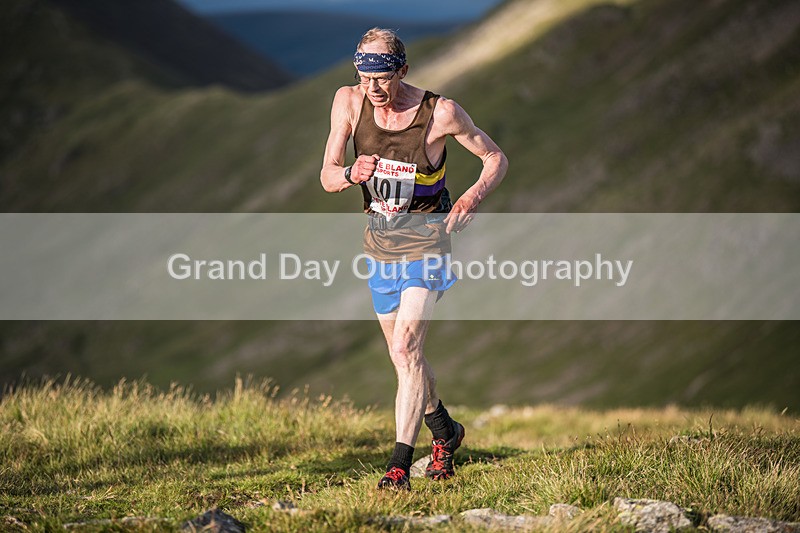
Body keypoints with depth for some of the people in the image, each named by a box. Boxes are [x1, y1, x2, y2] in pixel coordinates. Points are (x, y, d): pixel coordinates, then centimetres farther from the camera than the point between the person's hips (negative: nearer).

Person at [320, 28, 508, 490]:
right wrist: (352, 173, -27)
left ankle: (401, 463, -20)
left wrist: (472, 199, -22)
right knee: (405, 354, 15)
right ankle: (445, 431, 39)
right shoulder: (349, 102, -7)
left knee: (406, 348, -19)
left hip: (426, 241, -5)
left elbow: (497, 159, -4)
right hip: (380, 242, 5)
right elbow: (327, 178, -5)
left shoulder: (441, 113, -17)